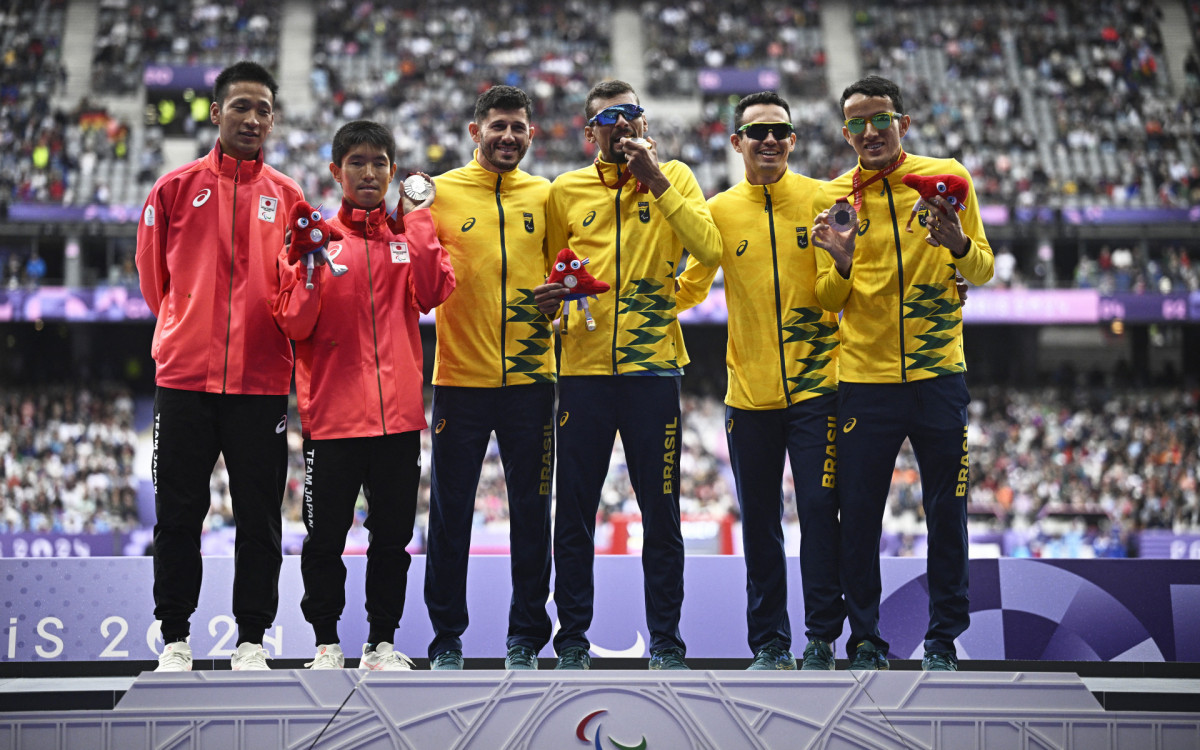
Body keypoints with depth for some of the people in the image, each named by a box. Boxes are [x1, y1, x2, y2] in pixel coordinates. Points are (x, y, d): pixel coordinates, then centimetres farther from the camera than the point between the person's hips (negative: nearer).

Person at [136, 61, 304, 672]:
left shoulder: (287, 198, 8)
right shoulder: (176, 187, 6)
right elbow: (153, 276, 13)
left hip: (261, 382, 1)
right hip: (184, 375, -1)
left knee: (259, 519, 4)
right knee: (178, 517, 4)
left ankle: (251, 640, 13)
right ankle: (175, 639, 13)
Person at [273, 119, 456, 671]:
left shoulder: (409, 233, 11)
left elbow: (432, 294, -8)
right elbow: (294, 325, -2)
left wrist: (418, 221, -7)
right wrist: (311, 274, -18)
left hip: (398, 411, 2)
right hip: (331, 414, -2)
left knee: (393, 535, 7)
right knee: (325, 537, 2)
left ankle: (382, 641, 17)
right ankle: (326, 643, 14)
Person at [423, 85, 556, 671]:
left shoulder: (546, 196, 9)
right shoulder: (440, 193, 3)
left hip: (530, 378, 2)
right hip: (460, 376, -2)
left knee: (531, 513, 5)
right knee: (449, 513, 3)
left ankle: (525, 639, 16)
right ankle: (447, 639, 15)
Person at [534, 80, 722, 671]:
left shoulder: (674, 178, 5)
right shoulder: (565, 191, 8)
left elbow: (708, 250, -11)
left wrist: (654, 179, -14)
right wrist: (549, 297, -3)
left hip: (653, 366, -1)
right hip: (583, 366, 1)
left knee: (660, 511, 4)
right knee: (573, 512, 4)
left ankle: (666, 642, 14)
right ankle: (572, 640, 15)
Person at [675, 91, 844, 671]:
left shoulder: (821, 199, 1)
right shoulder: (718, 211, 5)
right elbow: (689, 289, 13)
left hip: (816, 384, -2)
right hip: (749, 390, 2)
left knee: (819, 509, -5)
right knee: (759, 521, 7)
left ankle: (822, 637, 6)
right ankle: (769, 644, 17)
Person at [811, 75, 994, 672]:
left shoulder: (946, 177, 3)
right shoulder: (832, 198, 6)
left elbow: (983, 270, 3)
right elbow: (827, 300, 7)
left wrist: (960, 246, -19)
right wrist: (841, 265, -14)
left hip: (938, 375, 0)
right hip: (863, 377, 0)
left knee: (946, 514, 4)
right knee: (858, 516, 1)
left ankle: (943, 640, 16)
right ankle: (865, 641, 15)